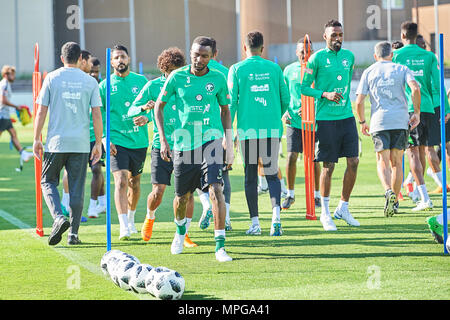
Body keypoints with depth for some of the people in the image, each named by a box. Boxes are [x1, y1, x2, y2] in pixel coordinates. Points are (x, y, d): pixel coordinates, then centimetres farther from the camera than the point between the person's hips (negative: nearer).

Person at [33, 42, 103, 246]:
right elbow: (96, 115, 1)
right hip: (81, 144, 1)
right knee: (77, 189, 6)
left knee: (48, 182, 11)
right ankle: (73, 233, 5)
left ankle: (59, 217, -13)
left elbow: (41, 111, -2)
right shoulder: (90, 82, 3)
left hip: (56, 142, -1)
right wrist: (98, 143, 7)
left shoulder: (52, 78, 0)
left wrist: (36, 139, 5)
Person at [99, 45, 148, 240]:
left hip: (139, 141, 3)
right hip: (117, 141, -3)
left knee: (135, 182, 14)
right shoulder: (105, 86, 1)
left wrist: (146, 117, -8)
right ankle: (123, 226, -20)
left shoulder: (141, 81, 6)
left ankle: (131, 219, 35)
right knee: (121, 181, -16)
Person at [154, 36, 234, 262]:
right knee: (182, 196, 12)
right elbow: (159, 106, 8)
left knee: (215, 189, -19)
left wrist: (229, 143, 9)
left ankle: (220, 246, -17)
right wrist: (163, 139, 1)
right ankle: (180, 231, 45)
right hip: (184, 142, 1)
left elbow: (225, 110, 14)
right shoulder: (177, 77, -2)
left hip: (211, 140, -1)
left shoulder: (218, 79, 0)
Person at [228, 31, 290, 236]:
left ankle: (255, 223, 6)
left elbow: (231, 102, -3)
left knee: (250, 176, 6)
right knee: (272, 174, 6)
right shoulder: (274, 68, 6)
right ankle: (276, 212, -17)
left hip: (247, 130, -1)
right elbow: (285, 98, 9)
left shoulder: (237, 69, 0)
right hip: (272, 129, 1)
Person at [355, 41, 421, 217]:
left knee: (383, 162, -1)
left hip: (379, 121, -1)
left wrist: (362, 122, 16)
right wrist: (416, 112, 1)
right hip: (401, 120, 1)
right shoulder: (402, 69, 10)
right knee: (396, 162, 11)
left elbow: (359, 102, 4)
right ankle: (394, 201, 14)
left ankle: (388, 191, -28)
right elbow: (415, 88, -8)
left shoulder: (369, 72, 10)